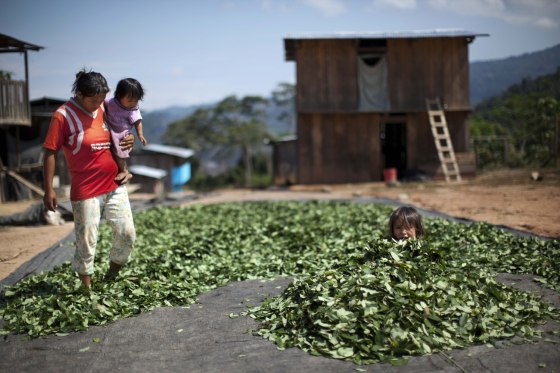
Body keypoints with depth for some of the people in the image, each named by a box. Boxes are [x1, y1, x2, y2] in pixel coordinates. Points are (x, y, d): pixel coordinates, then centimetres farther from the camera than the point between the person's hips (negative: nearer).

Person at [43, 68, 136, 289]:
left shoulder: (104, 110, 7)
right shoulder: (63, 116, -10)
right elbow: (50, 153, -9)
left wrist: (129, 140, -2)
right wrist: (49, 190, -13)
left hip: (115, 186, 6)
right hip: (85, 192, -5)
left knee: (127, 234, 5)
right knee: (86, 242, 1)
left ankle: (112, 276, 27)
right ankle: (87, 288, 17)